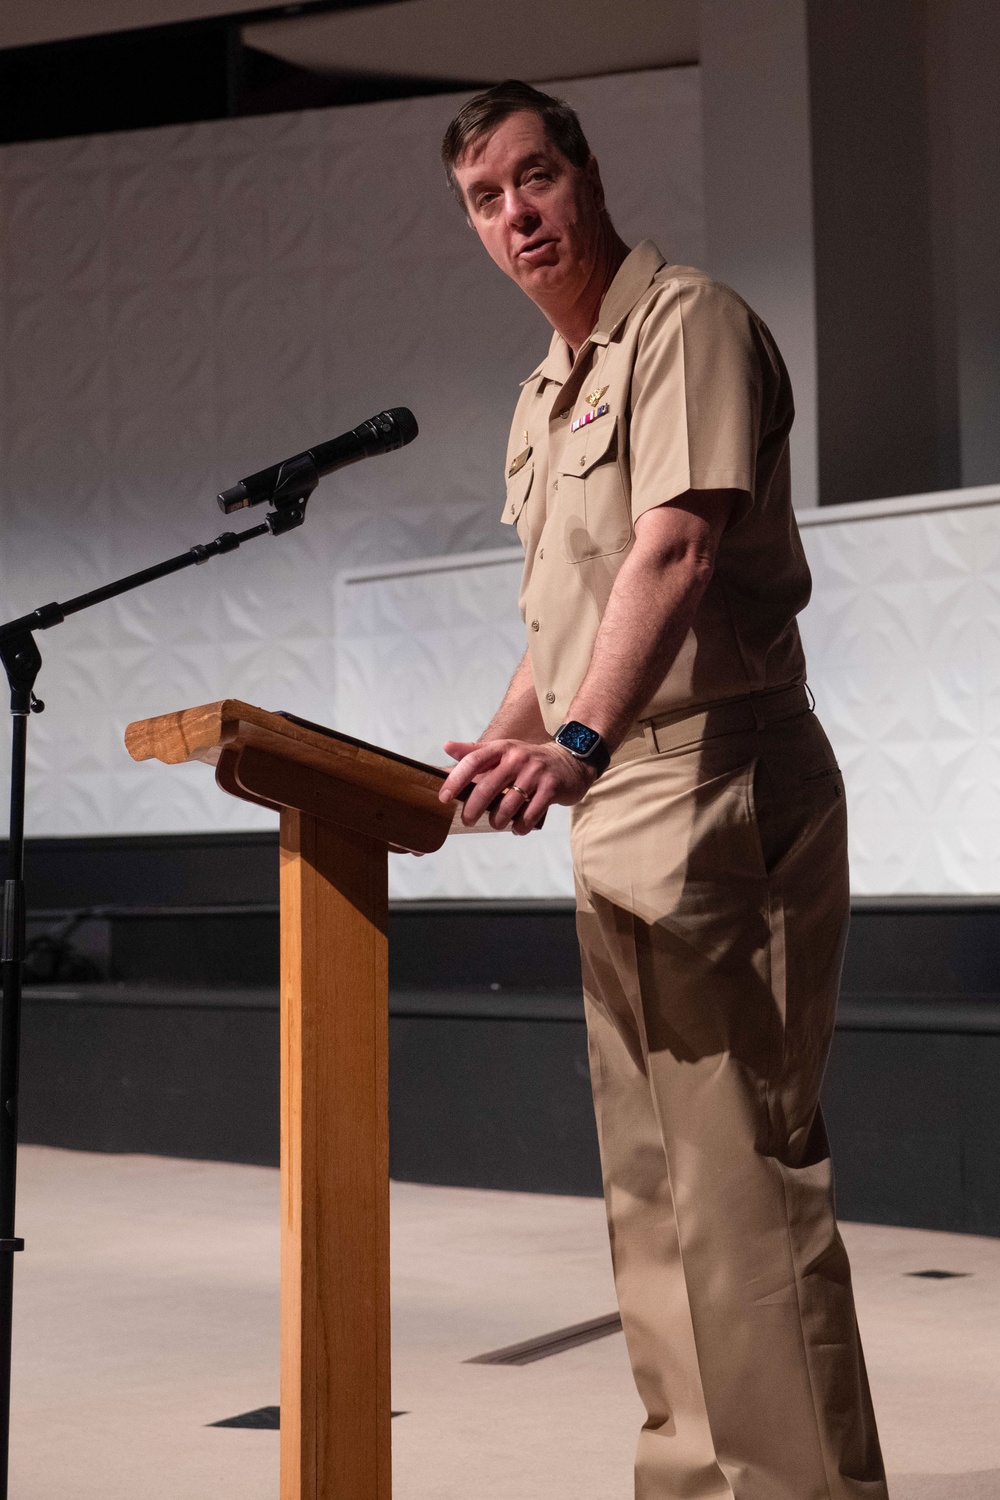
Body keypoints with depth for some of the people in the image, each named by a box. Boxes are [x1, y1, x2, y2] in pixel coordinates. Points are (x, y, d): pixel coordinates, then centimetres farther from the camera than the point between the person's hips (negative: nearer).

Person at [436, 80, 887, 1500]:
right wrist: (490, 755, 15)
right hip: (612, 804, 10)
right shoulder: (544, 393, 21)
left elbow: (678, 547, -22)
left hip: (716, 783, -10)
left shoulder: (686, 322, -7)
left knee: (741, 1167, -10)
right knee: (651, 1177, 13)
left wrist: (575, 740, -33)